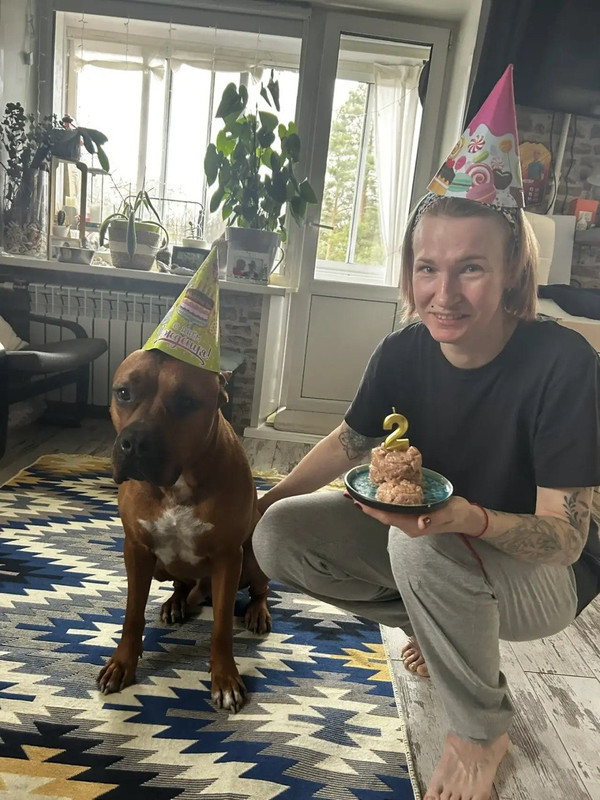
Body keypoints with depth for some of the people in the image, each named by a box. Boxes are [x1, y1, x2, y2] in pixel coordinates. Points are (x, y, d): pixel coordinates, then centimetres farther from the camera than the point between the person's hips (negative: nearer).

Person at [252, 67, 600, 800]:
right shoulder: (404, 353, -13)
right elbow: (349, 442, 4)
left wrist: (466, 517, -44)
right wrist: (266, 498, 0)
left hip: (541, 575, -4)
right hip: (427, 539, 5)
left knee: (426, 546, -37)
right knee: (280, 537, -10)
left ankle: (482, 730, -4)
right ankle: (441, 627, 11)